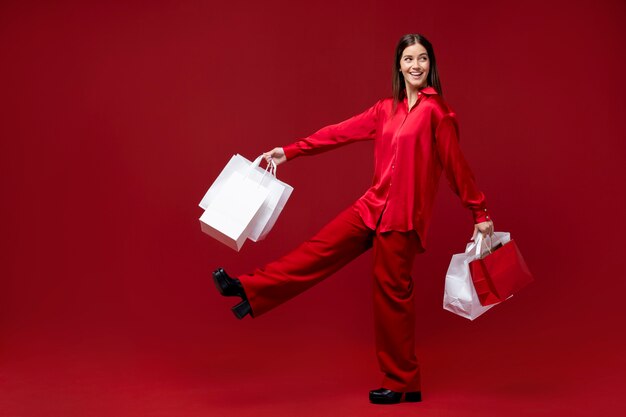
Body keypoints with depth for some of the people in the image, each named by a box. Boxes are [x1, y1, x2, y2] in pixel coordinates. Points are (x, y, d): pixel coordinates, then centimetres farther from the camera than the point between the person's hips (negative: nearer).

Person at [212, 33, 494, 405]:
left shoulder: (435, 110, -10)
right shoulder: (387, 110, 10)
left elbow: (456, 165, -8)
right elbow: (341, 132, 13)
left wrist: (481, 213, -4)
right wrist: (290, 152, 14)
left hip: (404, 215, -6)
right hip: (373, 205, 6)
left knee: (393, 291, 1)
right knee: (321, 249, 4)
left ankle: (404, 385, 14)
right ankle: (250, 291, 10)